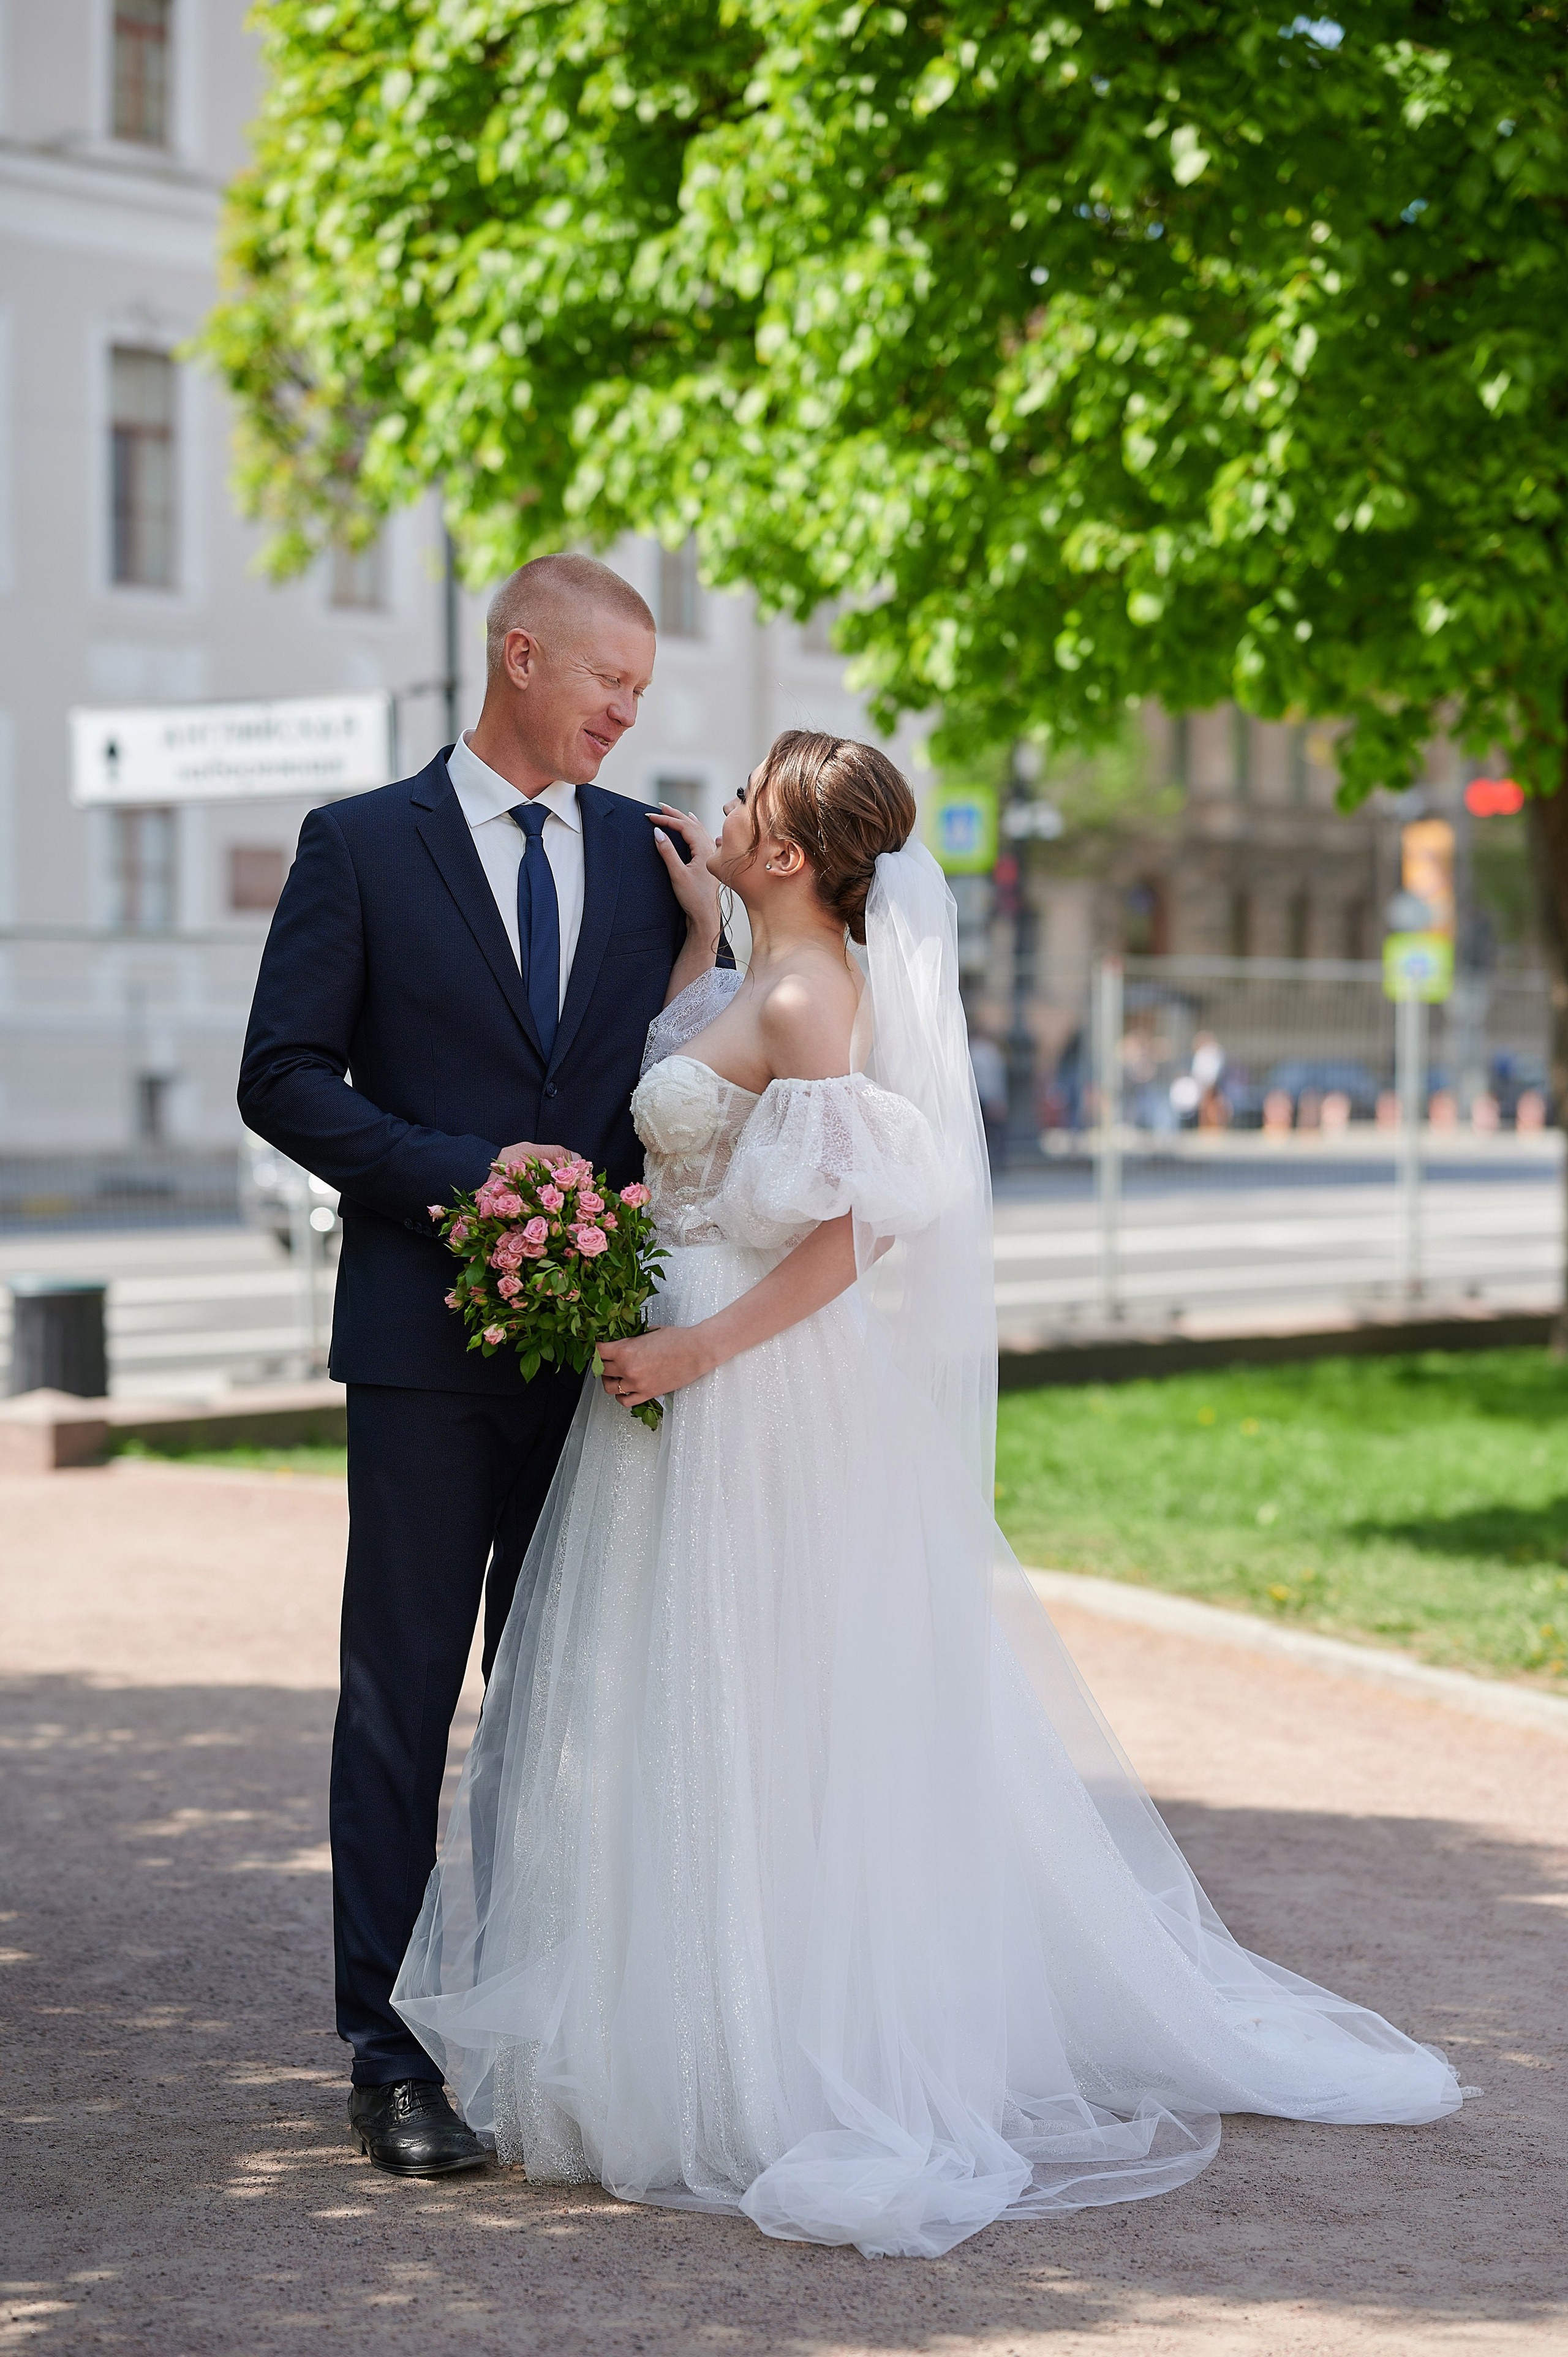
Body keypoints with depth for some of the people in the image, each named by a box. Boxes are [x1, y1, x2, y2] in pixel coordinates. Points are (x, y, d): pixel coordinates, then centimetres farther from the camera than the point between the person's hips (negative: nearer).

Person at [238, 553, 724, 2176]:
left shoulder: (654, 856, 10)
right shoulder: (359, 847, 0)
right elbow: (283, 1079, -5)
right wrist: (464, 1174, -14)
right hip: (429, 1341, -3)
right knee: (402, 1698, 0)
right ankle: (391, 2054, 6)